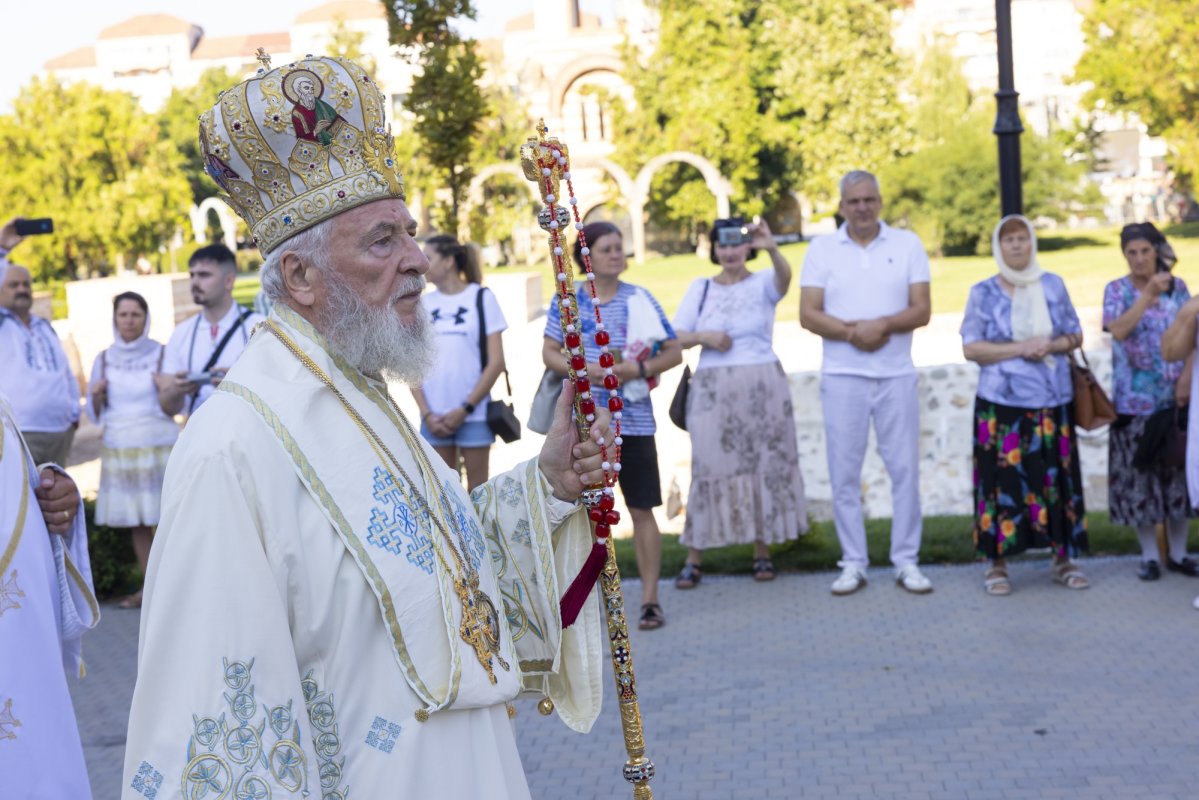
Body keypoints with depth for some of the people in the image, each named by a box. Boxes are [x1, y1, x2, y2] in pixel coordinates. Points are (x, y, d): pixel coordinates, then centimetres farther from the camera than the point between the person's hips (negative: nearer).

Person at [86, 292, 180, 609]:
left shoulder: (161, 354, 0)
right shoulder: (104, 359, 9)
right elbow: (95, 414, 14)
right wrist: (96, 395, -6)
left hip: (159, 446, -3)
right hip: (119, 449, 3)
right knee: (136, 522, 6)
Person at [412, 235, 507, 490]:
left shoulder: (481, 298, -1)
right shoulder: (423, 304, 7)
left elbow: (496, 362, -5)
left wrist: (465, 408, -9)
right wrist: (426, 413, -5)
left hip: (474, 413, -3)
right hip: (434, 415, 3)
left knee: (478, 489, 2)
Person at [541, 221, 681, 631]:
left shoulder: (639, 299, 3)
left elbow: (674, 352, 4)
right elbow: (549, 353, 3)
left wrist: (638, 370, -14)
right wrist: (588, 370, -15)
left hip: (634, 418, -1)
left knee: (642, 509, 1)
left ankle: (650, 599, 7)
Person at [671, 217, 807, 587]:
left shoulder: (763, 283, 2)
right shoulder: (700, 287, 9)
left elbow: (784, 277, -23)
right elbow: (676, 337, 8)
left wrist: (771, 248, -44)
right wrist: (703, 337, -13)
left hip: (762, 388, -1)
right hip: (713, 389, 1)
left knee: (765, 466, 3)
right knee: (709, 469, 0)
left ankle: (762, 553, 13)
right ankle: (694, 559, 4)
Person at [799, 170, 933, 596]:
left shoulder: (908, 244, 5)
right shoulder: (821, 248, 4)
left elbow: (922, 310, -1)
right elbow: (808, 315, -2)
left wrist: (883, 325, -18)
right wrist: (852, 332, -17)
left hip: (897, 375, 0)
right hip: (842, 376, 0)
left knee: (905, 468, 1)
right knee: (844, 473, 1)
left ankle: (907, 561, 10)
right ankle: (853, 563, 10)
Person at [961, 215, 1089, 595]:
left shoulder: (1053, 285, 9)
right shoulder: (983, 292, 1)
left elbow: (1076, 336, 12)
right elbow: (971, 348, -4)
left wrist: (1050, 345, -10)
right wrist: (1020, 349, -14)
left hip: (1053, 401, 3)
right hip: (1002, 403, -2)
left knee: (1056, 478, 4)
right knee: (1002, 479, -3)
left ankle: (1063, 559, 15)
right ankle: (996, 564, 6)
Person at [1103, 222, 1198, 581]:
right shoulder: (1116, 290, 0)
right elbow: (1118, 329, -18)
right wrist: (1149, 293, -26)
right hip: (1135, 399, -2)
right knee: (1139, 474, 0)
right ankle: (1149, 555, 10)